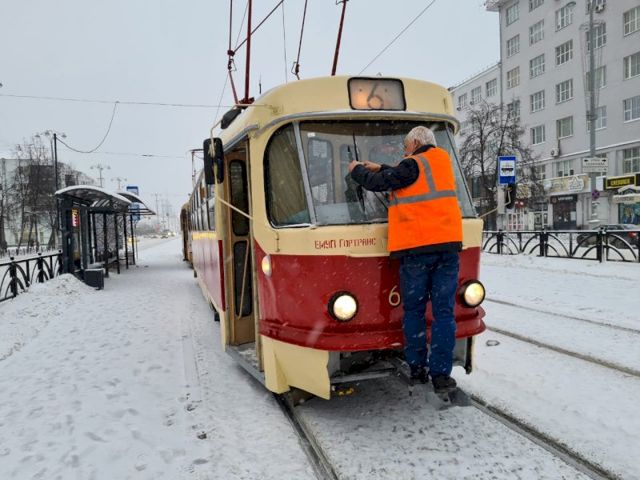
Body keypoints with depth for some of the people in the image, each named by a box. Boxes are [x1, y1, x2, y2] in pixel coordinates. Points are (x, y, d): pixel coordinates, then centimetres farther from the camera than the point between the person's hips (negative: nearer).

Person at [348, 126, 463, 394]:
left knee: (414, 310, 8)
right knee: (444, 311, 3)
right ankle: (441, 374, 4)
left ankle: (417, 368, 14)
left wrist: (357, 170, 15)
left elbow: (378, 183, -3)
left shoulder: (413, 165, -6)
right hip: (447, 245, 5)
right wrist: (380, 169, 30)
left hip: (416, 249, -5)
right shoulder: (441, 160, 16)